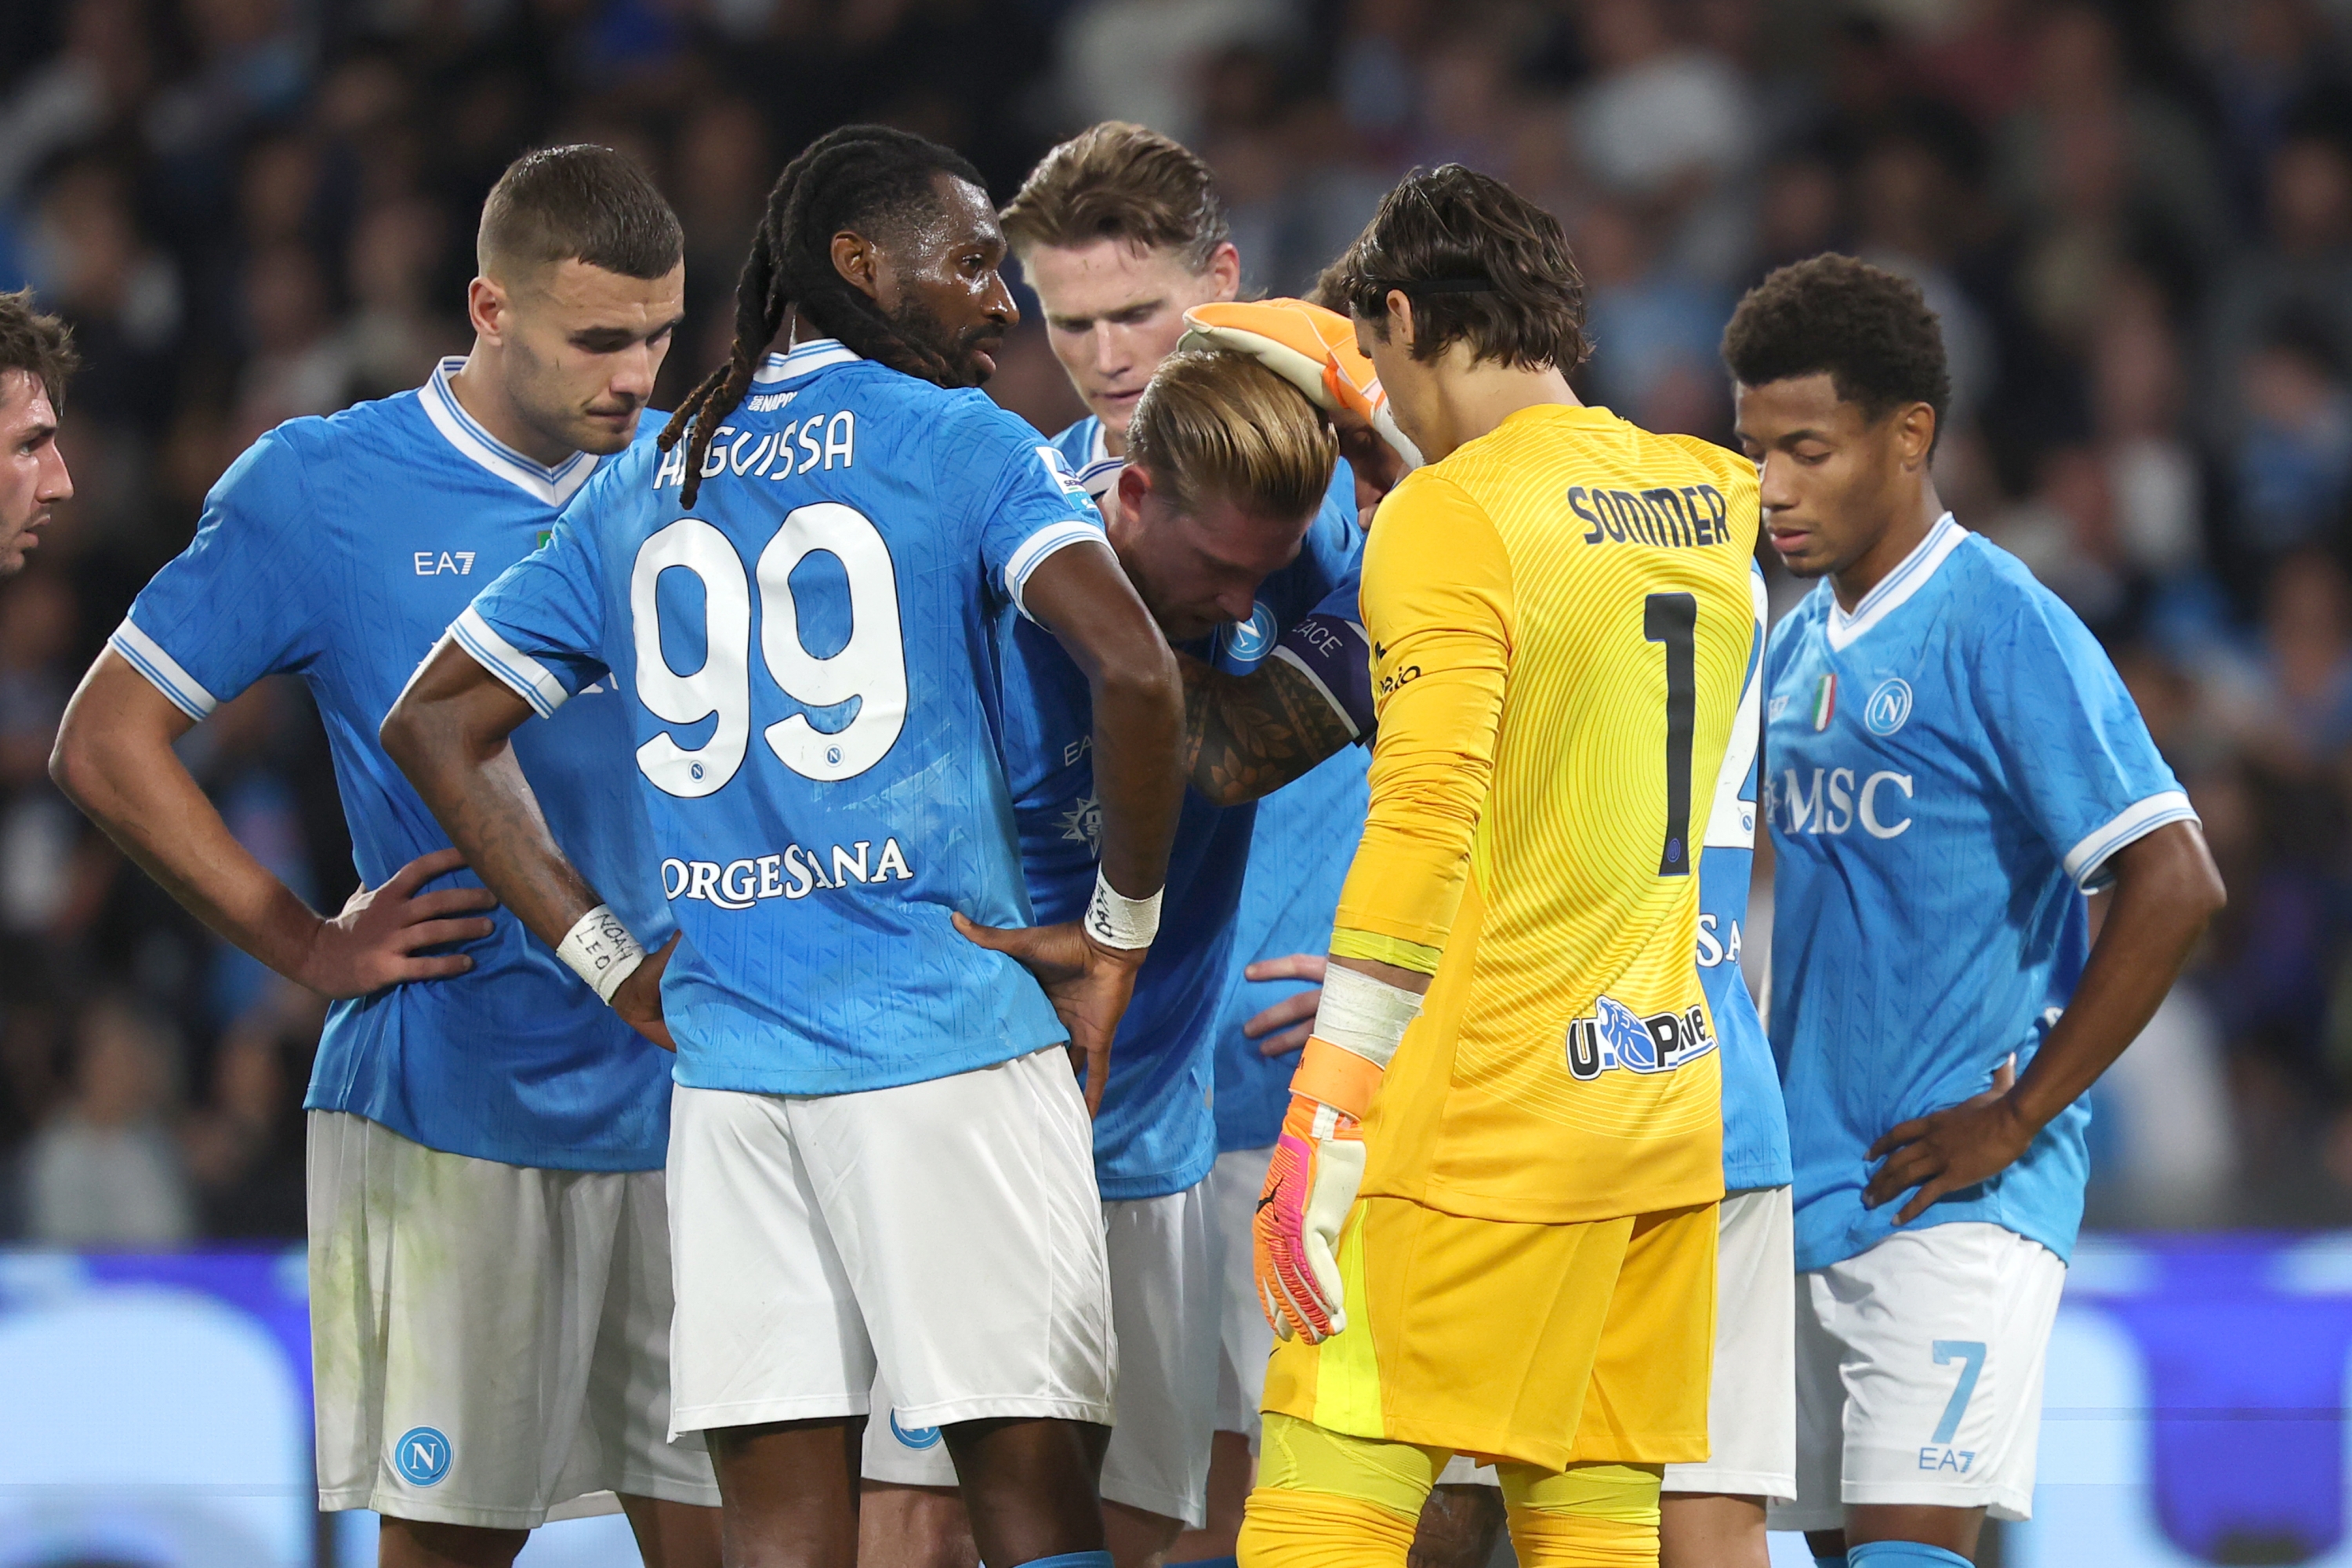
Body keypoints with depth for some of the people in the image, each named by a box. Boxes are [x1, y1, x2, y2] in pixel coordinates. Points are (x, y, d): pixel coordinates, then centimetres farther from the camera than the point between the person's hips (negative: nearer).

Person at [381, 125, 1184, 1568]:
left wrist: (613, 962, 14)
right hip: (953, 1047, -5)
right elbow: (1133, 668, -16)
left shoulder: (642, 488, 16)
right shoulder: (960, 443, -1)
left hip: (729, 1059, 5)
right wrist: (1123, 928, -3)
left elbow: (436, 723, 18)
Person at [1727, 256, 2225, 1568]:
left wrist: (2016, 1120, -15)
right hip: (1812, 1199, 8)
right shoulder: (1800, 645, 13)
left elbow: (2176, 885, -17)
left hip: (1955, 1204, -8)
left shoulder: (2003, 630, -11)